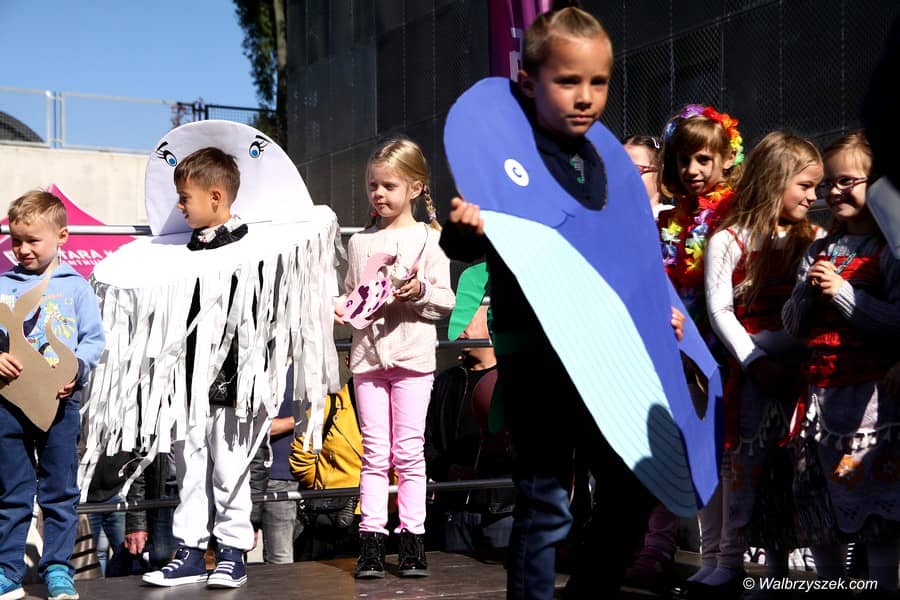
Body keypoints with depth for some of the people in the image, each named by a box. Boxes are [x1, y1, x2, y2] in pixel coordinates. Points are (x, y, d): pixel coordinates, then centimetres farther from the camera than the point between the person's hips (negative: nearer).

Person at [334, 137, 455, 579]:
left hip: (412, 355, -3)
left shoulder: (427, 239, 2)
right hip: (368, 353, 3)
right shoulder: (359, 242, 13)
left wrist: (421, 291, -19)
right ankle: (371, 542, 5)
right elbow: (352, 294, 18)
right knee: (374, 452, 3)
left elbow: (445, 301, 0)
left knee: (408, 451, 0)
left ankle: (412, 540, 7)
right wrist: (339, 307, -3)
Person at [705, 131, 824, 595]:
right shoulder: (729, 241, -1)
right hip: (754, 370, -3)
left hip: (804, 368, 3)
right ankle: (774, 565, 12)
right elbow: (719, 310, -4)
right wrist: (755, 361, -12)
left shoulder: (812, 239, 10)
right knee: (758, 464, 2)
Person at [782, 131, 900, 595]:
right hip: (821, 391, 6)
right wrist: (808, 291, -5)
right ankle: (826, 585, 26)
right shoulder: (818, 252, 14)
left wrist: (842, 292, -17)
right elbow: (792, 325, 13)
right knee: (817, 503, 12)